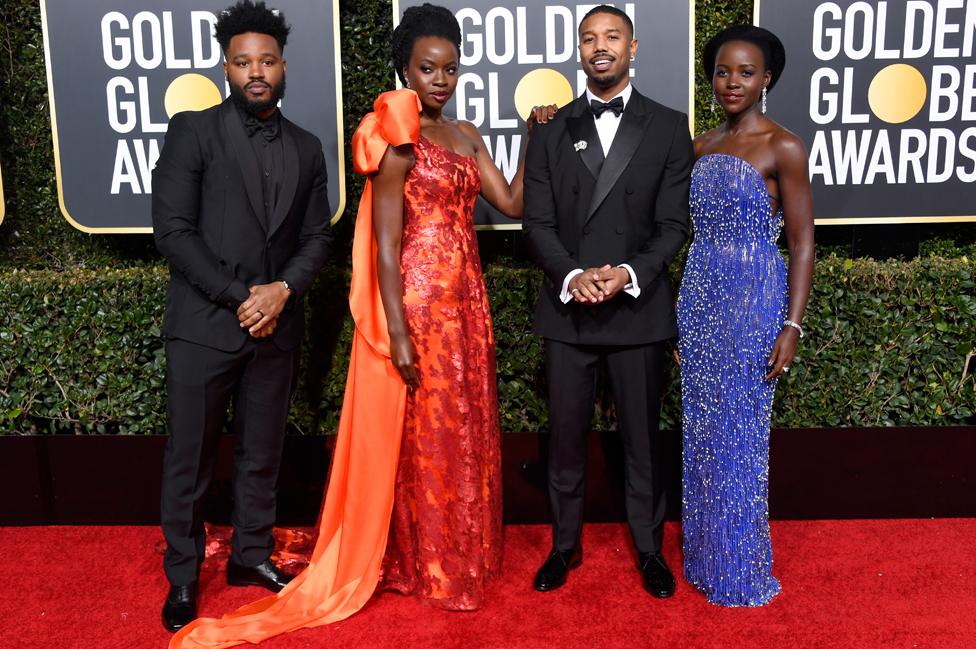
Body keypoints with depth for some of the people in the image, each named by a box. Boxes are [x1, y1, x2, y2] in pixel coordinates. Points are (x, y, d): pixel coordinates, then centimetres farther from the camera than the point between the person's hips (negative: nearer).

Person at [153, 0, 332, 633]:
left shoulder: (306, 148, 10)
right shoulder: (193, 130, -3)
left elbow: (317, 237, 8)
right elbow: (173, 230, -10)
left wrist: (284, 288, -11)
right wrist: (239, 296, -14)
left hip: (276, 327, 4)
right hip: (203, 326, -3)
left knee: (262, 455, 14)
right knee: (190, 459, 7)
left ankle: (252, 555, 32)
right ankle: (182, 575, 23)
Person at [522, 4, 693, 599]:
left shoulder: (669, 127, 4)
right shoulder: (553, 132, 8)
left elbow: (674, 223, -1)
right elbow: (538, 222, 2)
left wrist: (629, 274, -16)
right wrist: (573, 275, -15)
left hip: (639, 309, -1)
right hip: (567, 309, 1)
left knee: (643, 437, 9)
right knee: (566, 436, 10)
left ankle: (650, 548, 27)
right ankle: (566, 544, 28)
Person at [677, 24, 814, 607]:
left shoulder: (783, 148, -9)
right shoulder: (704, 144, 9)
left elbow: (803, 242, -10)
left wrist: (793, 326, -16)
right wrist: (684, 304, 14)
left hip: (753, 298, -6)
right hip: (700, 296, 6)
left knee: (741, 433, 3)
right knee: (702, 429, 13)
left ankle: (742, 569, 20)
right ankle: (704, 555, 29)